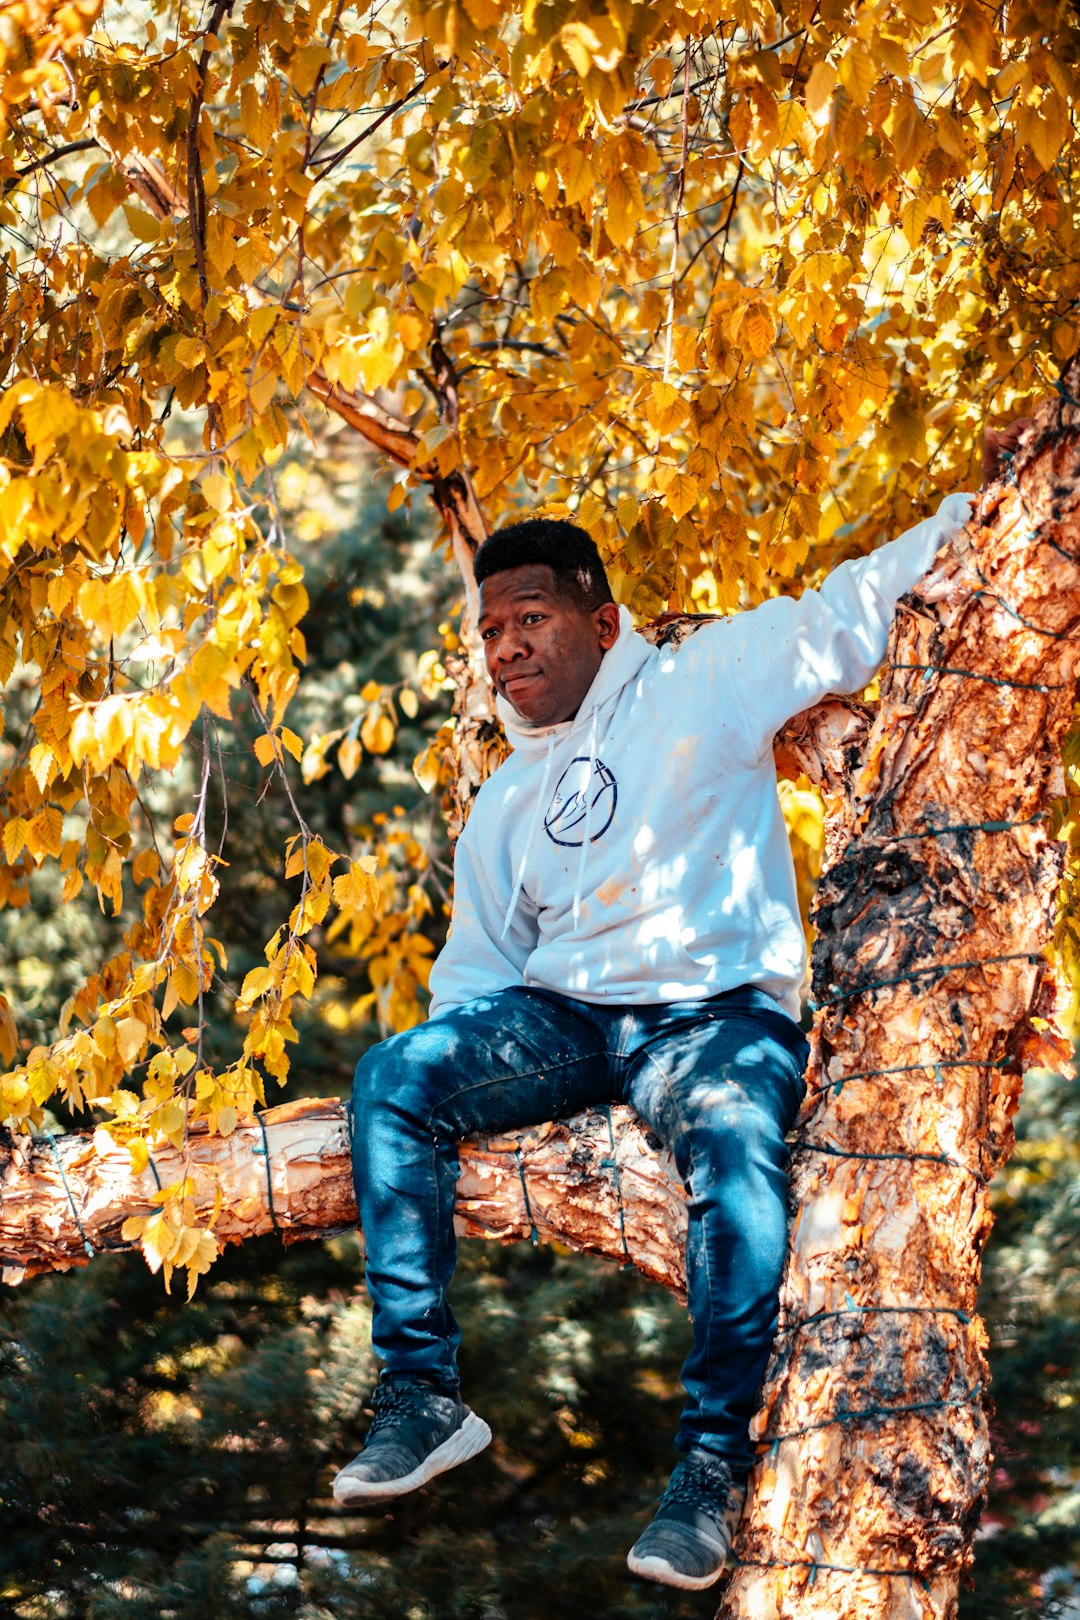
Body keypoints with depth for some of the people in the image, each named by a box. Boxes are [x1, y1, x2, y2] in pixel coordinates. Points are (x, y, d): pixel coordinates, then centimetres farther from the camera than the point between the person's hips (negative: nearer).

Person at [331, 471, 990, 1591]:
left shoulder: (699, 687, 7)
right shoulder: (507, 800, 24)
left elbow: (847, 616, 2)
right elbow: (476, 958, 26)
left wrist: (972, 514, -7)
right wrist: (451, 1058, 5)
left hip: (716, 1012, -5)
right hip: (556, 1015, 5)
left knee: (738, 1149, -37)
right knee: (391, 1080, -21)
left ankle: (713, 1462, -30)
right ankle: (421, 1398, -21)